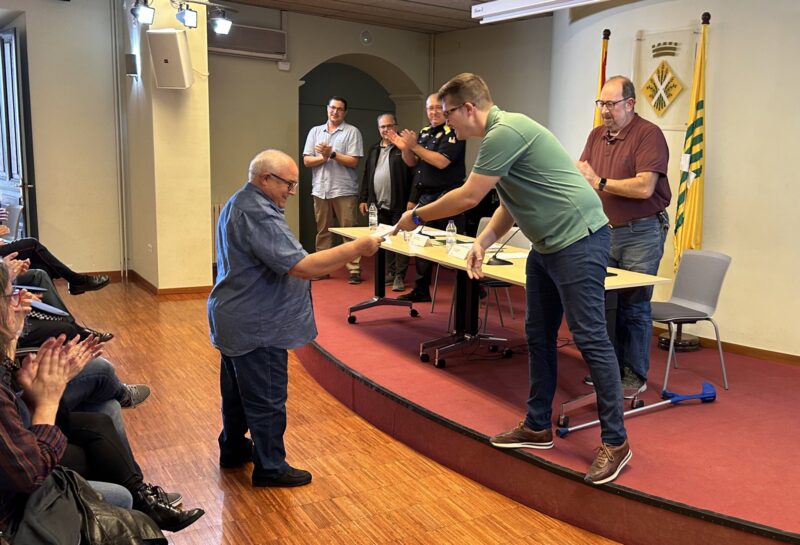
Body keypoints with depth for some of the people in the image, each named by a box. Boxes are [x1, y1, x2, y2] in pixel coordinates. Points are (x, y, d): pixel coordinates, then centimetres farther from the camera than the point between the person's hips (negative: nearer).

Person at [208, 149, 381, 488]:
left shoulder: (238, 204, 12)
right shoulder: (259, 216, -25)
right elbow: (301, 267, -31)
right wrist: (356, 248, -27)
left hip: (232, 320, 11)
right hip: (256, 328, -11)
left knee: (237, 390, 22)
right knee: (266, 398, 2)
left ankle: (233, 449, 38)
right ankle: (270, 468, 14)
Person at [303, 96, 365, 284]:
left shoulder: (352, 132, 1)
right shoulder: (315, 131, 13)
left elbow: (353, 161, -7)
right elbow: (307, 161, 7)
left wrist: (332, 153, -12)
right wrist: (323, 157, -9)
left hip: (344, 191, -4)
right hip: (320, 190, 4)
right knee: (322, 231, 10)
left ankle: (354, 269, -2)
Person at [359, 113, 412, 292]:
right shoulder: (374, 151, 16)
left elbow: (412, 174, -11)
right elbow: (366, 176, 18)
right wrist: (364, 199, 13)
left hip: (398, 205, -6)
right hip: (379, 205, 6)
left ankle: (400, 276, 2)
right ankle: (391, 272, 23)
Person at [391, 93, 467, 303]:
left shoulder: (453, 132, -9)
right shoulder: (424, 133, 15)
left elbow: (441, 162, -20)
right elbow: (412, 162, 17)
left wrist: (415, 146, -17)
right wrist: (405, 148, -3)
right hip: (424, 196, 8)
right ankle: (421, 289, 21)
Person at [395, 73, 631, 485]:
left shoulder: (505, 131, -18)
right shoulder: (498, 135, 15)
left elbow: (468, 197, -16)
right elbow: (511, 204, 17)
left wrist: (417, 216, -3)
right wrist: (482, 243, 4)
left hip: (578, 239, -11)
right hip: (548, 244, 11)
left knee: (589, 337, -8)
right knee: (538, 335, 13)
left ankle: (615, 441, 3)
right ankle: (538, 427, 24)